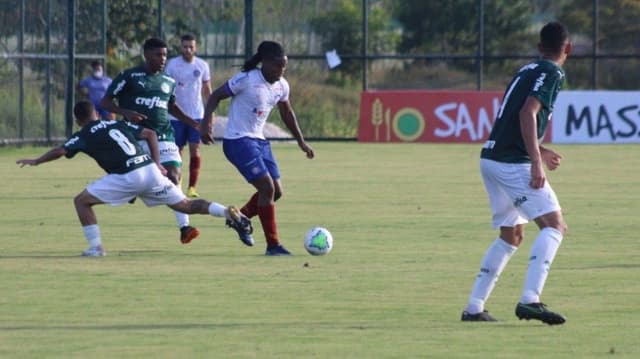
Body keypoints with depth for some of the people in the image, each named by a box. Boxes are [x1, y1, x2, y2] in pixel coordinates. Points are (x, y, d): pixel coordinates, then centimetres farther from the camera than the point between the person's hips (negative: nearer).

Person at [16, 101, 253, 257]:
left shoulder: (85, 136, 7)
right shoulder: (117, 124, 24)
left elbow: (61, 151, -5)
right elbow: (150, 134, 22)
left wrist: (36, 162, 8)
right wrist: (156, 163, 20)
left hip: (127, 177, -6)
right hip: (150, 170, 6)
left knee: (82, 201, 7)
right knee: (185, 205, 13)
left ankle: (95, 247, 1)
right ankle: (229, 213, -4)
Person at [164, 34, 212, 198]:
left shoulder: (202, 65, 3)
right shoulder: (172, 64, -2)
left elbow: (207, 90, 11)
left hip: (196, 115, 0)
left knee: (195, 150, -9)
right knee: (177, 151, 5)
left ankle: (192, 187, -9)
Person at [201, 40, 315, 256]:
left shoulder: (281, 86, 4)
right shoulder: (247, 80, -17)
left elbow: (287, 113, 21)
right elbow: (216, 96, -11)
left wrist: (301, 141, 21)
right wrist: (206, 123, -23)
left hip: (260, 141, 8)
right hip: (238, 141, -8)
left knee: (276, 191, 5)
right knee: (267, 186, -17)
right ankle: (273, 245, -12)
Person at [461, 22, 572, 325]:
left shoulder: (527, 71, 20)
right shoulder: (551, 73, -6)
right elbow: (528, 113, -21)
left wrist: (538, 151, 40)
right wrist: (536, 162, -26)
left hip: (491, 158, 9)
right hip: (513, 162, -9)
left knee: (512, 236, 19)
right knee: (554, 224, -11)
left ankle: (474, 308, 17)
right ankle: (529, 300, -27)